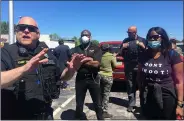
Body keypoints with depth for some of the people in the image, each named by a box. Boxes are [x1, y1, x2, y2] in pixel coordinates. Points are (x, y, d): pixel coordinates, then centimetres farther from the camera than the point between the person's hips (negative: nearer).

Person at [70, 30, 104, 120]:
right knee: (79, 104, 14)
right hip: (80, 78, 2)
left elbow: (96, 64, -13)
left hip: (93, 78, -1)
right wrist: (89, 60, -13)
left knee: (97, 104, 12)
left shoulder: (96, 48, 0)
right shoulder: (76, 49, 6)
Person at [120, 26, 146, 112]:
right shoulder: (125, 40, 11)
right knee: (130, 86, 3)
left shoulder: (142, 40, 8)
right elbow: (120, 53, 13)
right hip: (128, 67, 1)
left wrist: (142, 46, -12)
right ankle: (131, 104, 11)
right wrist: (123, 47, -7)